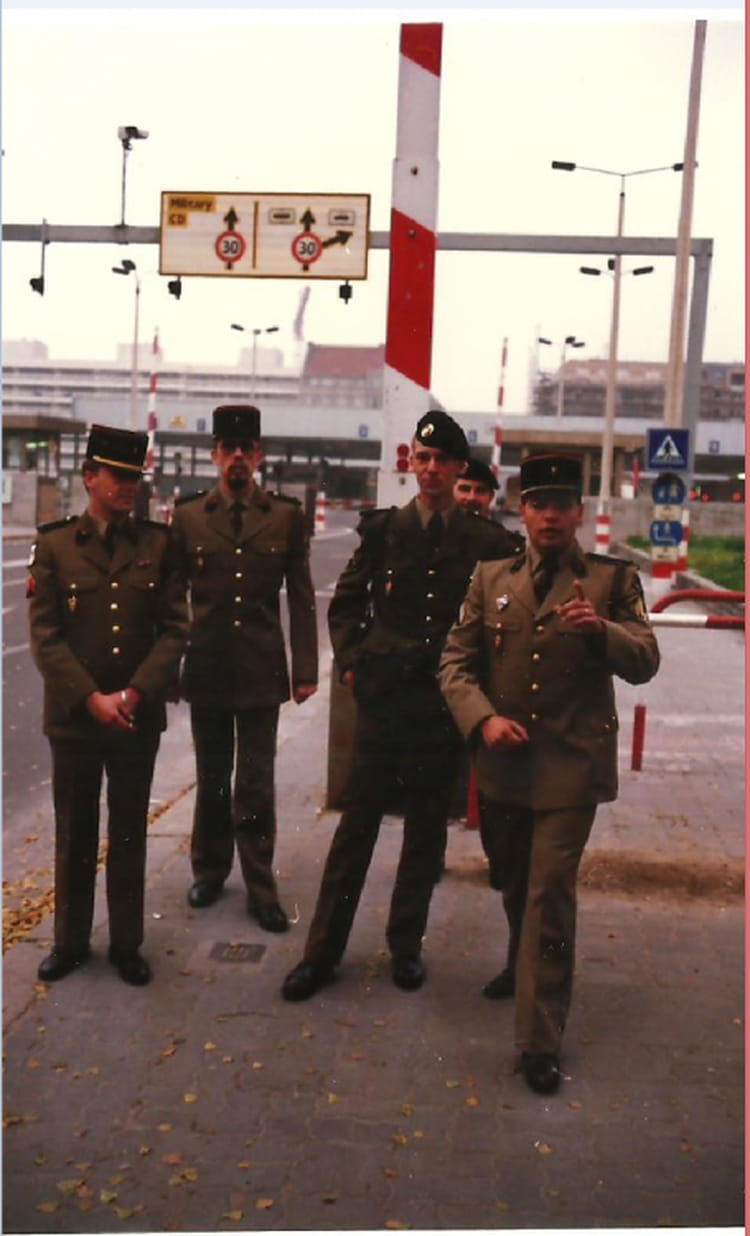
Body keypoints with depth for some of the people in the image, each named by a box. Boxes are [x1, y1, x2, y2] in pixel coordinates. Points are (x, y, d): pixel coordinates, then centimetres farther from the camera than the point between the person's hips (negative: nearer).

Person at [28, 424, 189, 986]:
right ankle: (70, 941, 29)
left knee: (129, 834, 11)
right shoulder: (54, 544, -1)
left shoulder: (158, 543, 1)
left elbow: (175, 629, -2)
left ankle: (127, 944, 25)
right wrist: (91, 699, -14)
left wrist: (133, 695, -13)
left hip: (139, 715, 1)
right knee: (74, 834, 12)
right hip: (73, 715, 0)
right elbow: (44, 637, -5)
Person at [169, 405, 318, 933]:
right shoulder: (188, 516, 4)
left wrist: (306, 668, -2)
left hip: (262, 669, -1)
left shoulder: (287, 516, 2)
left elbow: (301, 599, 2)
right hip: (206, 667, 2)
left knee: (256, 783, 2)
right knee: (211, 779, 15)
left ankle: (261, 887, 15)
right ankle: (210, 870, 32)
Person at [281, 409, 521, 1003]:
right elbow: (346, 603, 12)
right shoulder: (383, 529, 4)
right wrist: (351, 662, 2)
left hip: (446, 703, 0)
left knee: (427, 826, 10)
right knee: (358, 821, 4)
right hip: (383, 696, 0)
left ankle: (406, 944, 26)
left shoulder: (487, 541, 1)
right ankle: (323, 950, 14)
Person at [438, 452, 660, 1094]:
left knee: (550, 896, -5)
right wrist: (483, 719, -14)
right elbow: (456, 661, 3)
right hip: (503, 761, 4)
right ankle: (524, 963, 50)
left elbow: (645, 662, -7)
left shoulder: (613, 579, -1)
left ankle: (541, 1042, 7)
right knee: (511, 883, 21)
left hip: (571, 766, -3)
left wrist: (602, 630, -27)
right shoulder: (492, 578, 6)